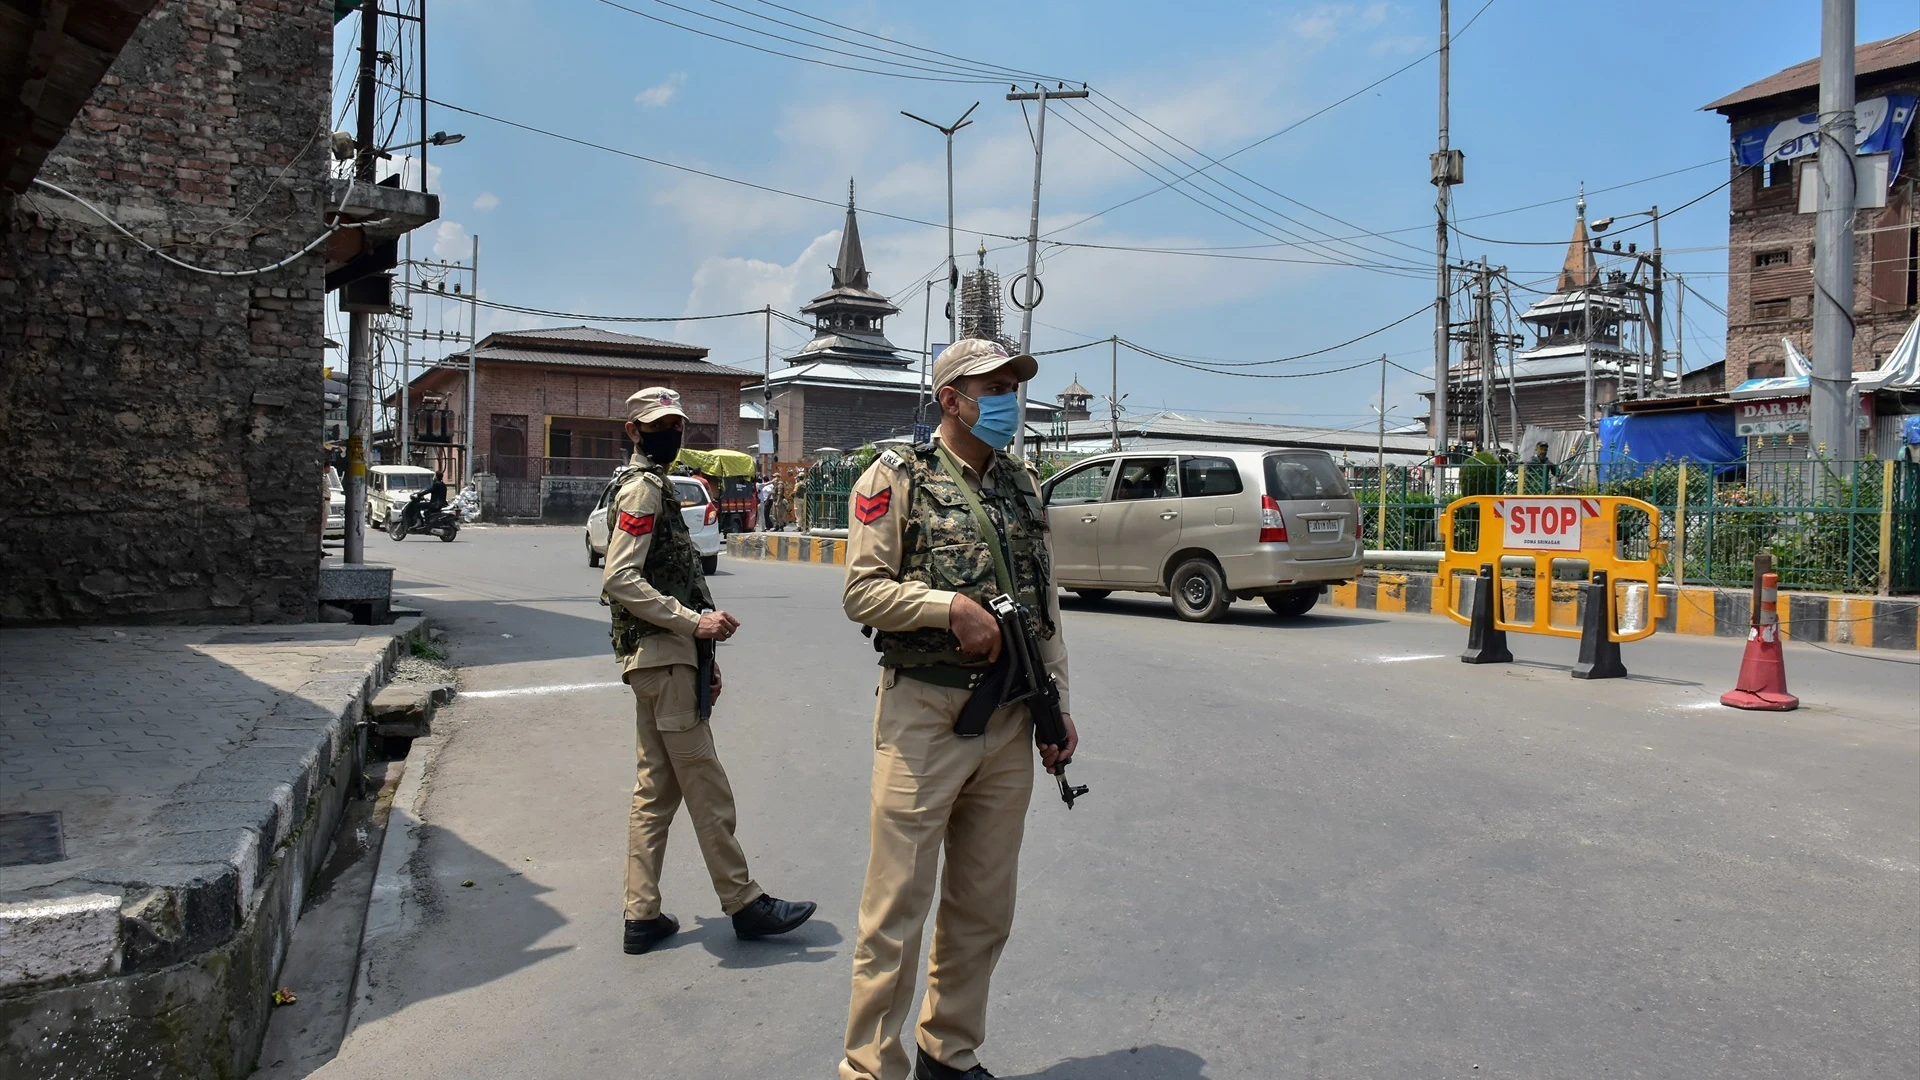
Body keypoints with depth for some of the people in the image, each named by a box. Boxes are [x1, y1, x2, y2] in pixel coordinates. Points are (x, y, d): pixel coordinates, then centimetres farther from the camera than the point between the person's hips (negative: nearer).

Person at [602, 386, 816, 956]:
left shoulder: (655, 487, 21)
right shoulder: (642, 488, -10)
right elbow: (620, 580, -20)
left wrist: (704, 659, 18)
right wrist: (694, 622, -22)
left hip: (660, 659, 10)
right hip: (663, 658, -10)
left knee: (658, 789, 11)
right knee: (707, 787, -3)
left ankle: (643, 915, 16)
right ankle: (744, 904, 7)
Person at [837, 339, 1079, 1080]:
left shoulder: (1024, 487, 13)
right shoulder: (897, 477, -3)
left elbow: (1047, 605, 15)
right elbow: (862, 591, -9)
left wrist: (1058, 704, 11)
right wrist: (952, 606, -20)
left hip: (1009, 721, 6)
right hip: (923, 714, -5)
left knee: (983, 907, 14)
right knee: (898, 907, 0)